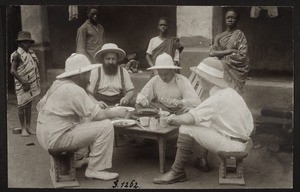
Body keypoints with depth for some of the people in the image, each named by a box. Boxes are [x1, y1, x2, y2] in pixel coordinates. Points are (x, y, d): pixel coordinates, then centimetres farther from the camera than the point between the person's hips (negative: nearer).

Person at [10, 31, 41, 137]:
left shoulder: (31, 53, 10)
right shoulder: (17, 54, -10)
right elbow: (12, 70, -14)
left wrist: (37, 81, 13)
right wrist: (23, 82, -18)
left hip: (32, 83, 6)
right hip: (22, 85, -6)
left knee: (29, 105, 11)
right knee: (22, 105, 2)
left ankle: (28, 126, 20)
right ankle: (23, 128, 10)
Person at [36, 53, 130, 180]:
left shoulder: (58, 84, 11)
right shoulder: (74, 90, -19)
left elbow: (40, 106, 20)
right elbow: (98, 115, -21)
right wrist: (118, 113, -4)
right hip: (56, 138, -10)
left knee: (85, 121, 28)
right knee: (105, 126, -15)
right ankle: (95, 169, -6)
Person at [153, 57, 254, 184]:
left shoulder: (217, 99, -20)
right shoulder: (230, 92, 9)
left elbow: (189, 119, -26)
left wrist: (173, 119, -5)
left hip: (231, 144, -10)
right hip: (241, 141, 10)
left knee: (186, 129, -14)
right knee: (200, 123, 20)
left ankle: (177, 173, -5)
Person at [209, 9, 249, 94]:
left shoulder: (239, 35, 2)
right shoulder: (218, 37, 15)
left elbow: (242, 56, -7)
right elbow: (212, 53, 4)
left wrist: (220, 54, -5)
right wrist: (230, 51, -9)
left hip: (234, 72, -4)